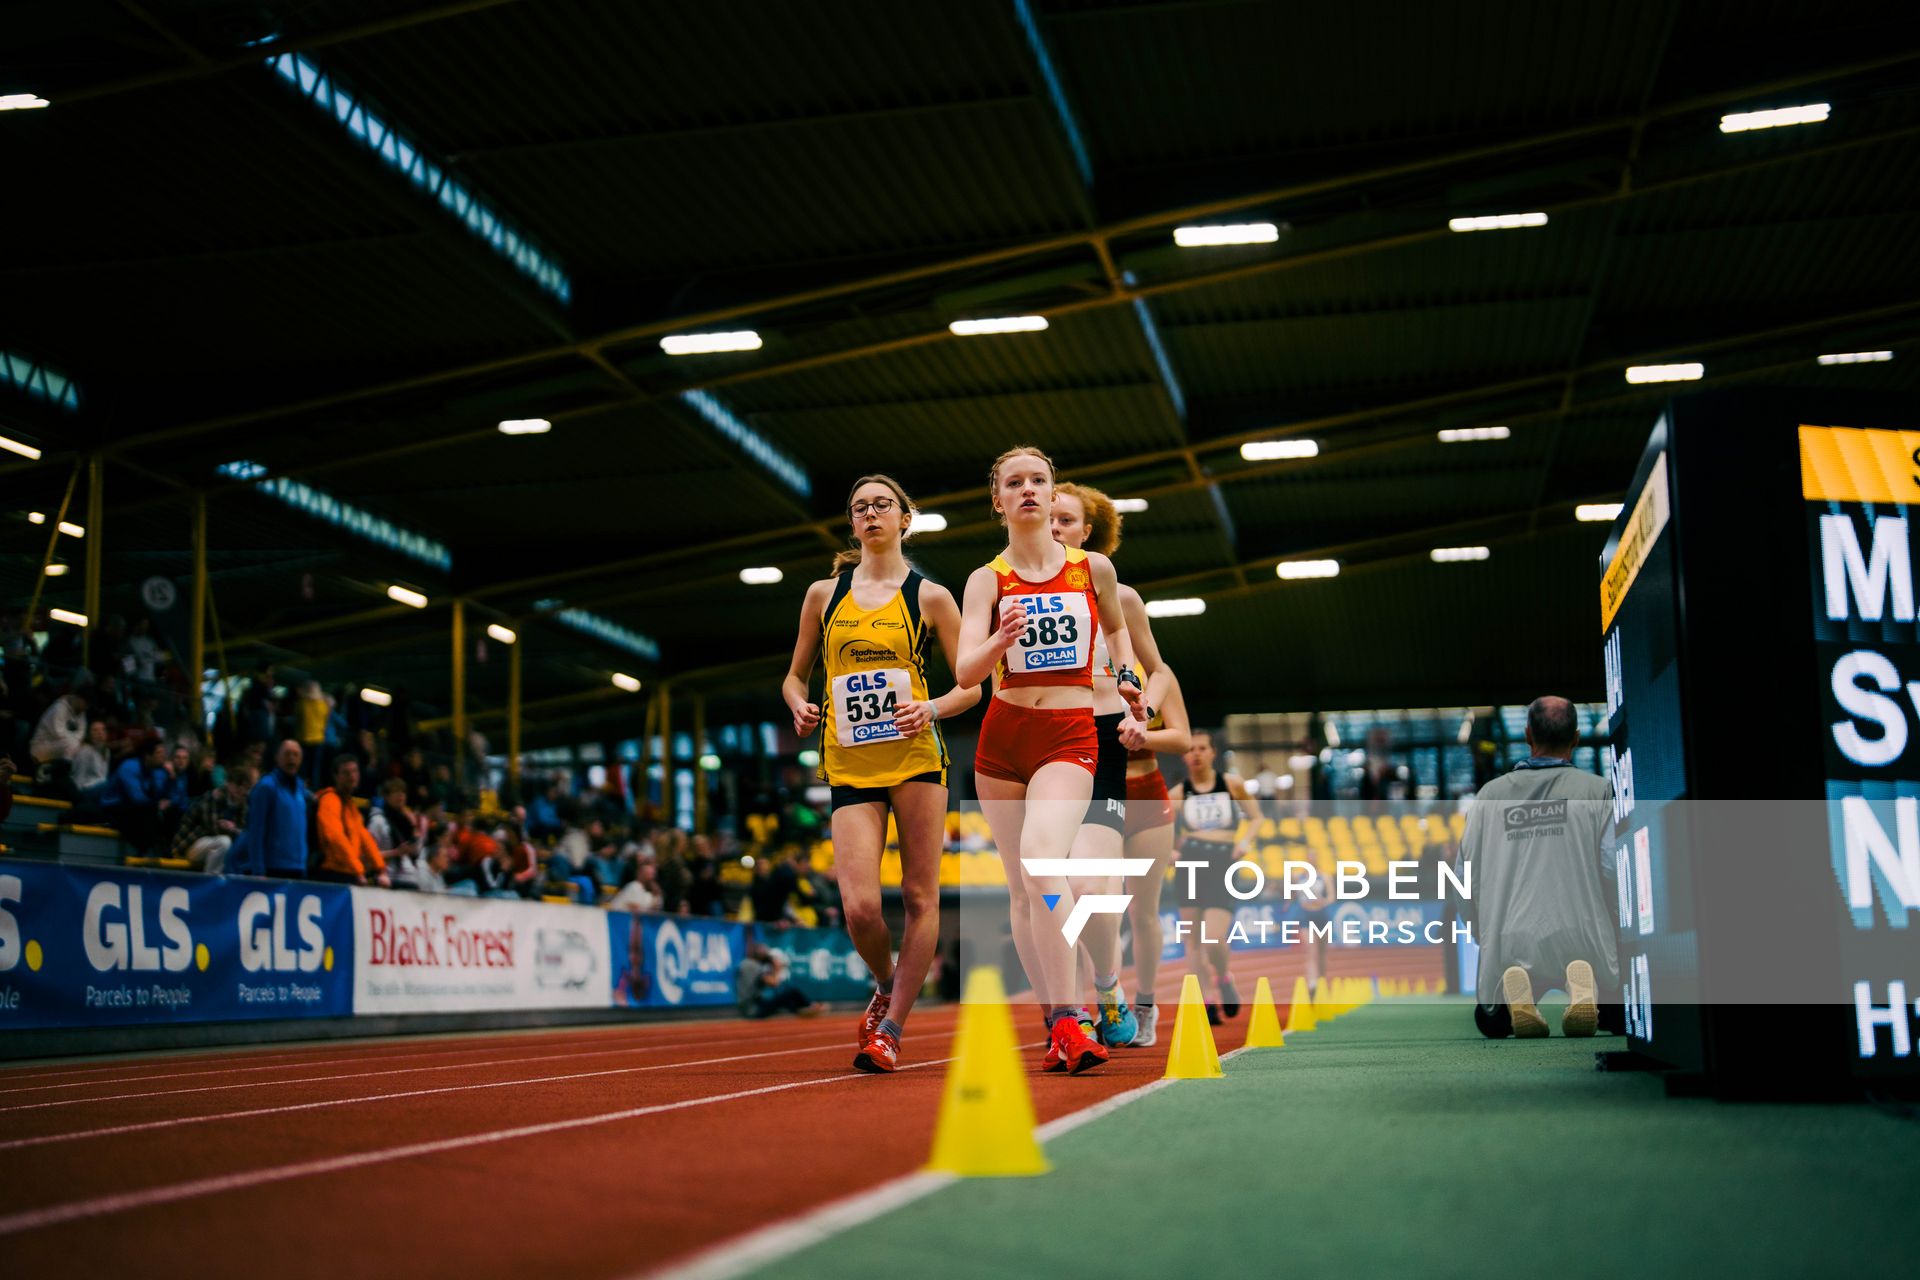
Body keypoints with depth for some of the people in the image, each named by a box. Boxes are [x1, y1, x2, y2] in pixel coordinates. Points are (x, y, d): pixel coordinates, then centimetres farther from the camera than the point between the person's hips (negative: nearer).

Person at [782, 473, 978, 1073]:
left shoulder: (930, 597, 5)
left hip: (916, 758, -1)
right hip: (849, 766, 1)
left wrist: (931, 709, -13)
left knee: (919, 895, -3)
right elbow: (795, 676, 20)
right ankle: (886, 985, 19)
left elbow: (971, 686, 6)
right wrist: (800, 705, -2)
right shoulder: (824, 594, 11)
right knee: (859, 906, -12)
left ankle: (891, 1029, 8)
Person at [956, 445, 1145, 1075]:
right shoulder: (987, 580, 1)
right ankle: (1057, 1026, 16)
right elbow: (965, 673, -10)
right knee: (1021, 889, 5)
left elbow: (1116, 626, 25)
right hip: (1002, 737, 2)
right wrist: (1000, 641, -29)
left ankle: (1069, 1017, -29)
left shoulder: (1094, 568, 4)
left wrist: (1127, 676, 8)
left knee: (1040, 860, -27)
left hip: (1069, 736, -2)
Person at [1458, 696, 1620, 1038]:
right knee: (1624, 1020, 19)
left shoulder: (1491, 794, 9)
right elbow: (1611, 870, -4)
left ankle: (1515, 990, -12)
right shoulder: (1596, 789, 4)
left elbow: (1467, 876, 9)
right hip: (1580, 935, -1)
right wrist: (1605, 930, 13)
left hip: (1509, 938, 2)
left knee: (1489, 1022, 24)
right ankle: (1586, 989, -17)